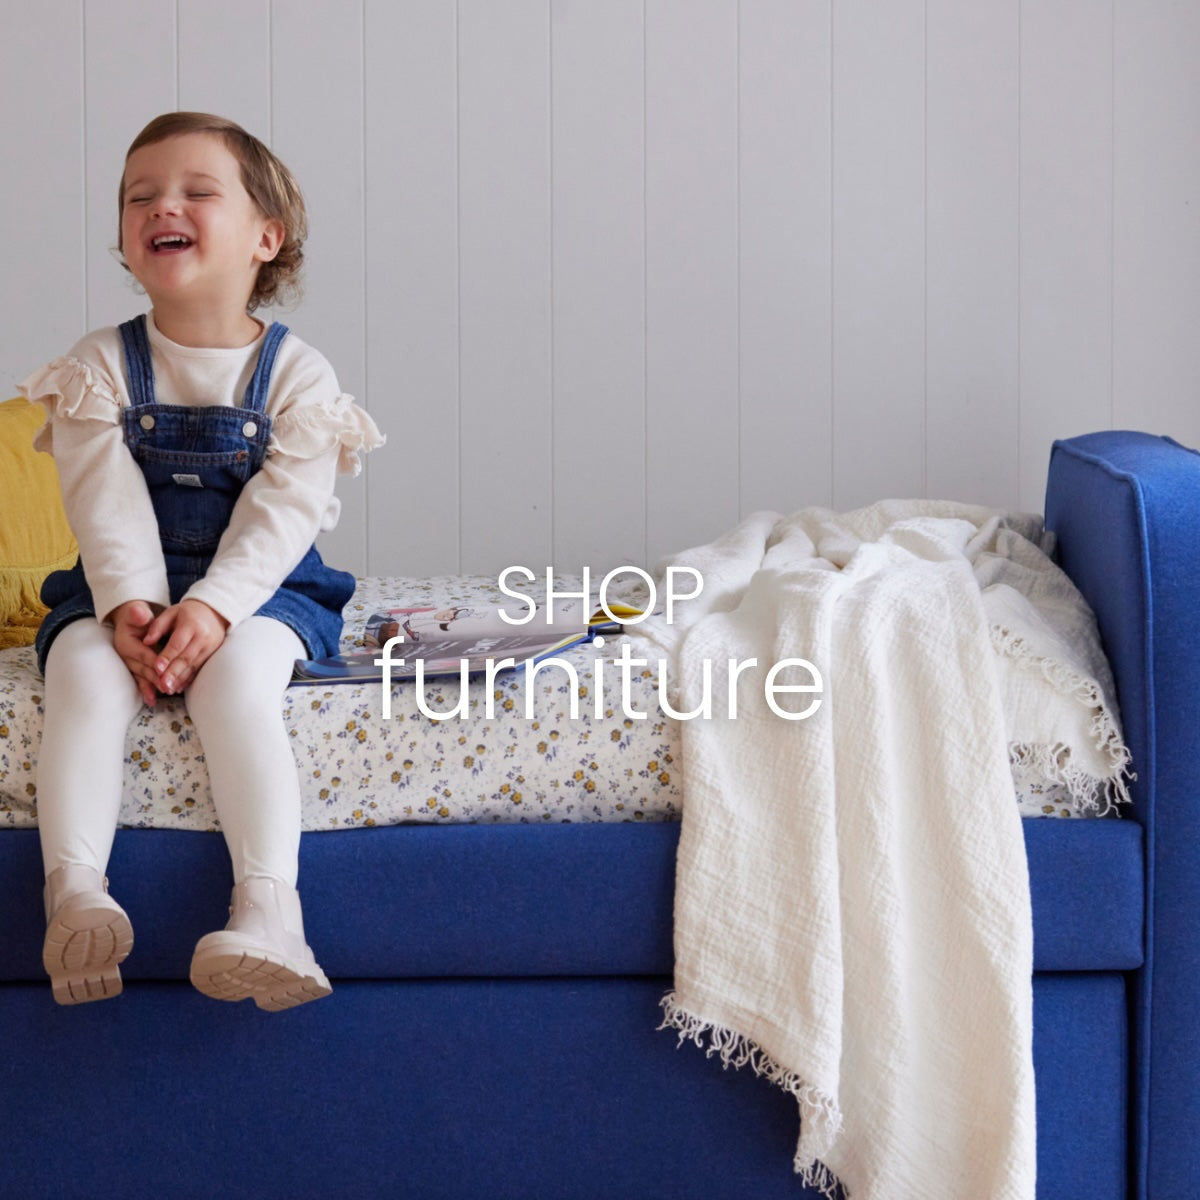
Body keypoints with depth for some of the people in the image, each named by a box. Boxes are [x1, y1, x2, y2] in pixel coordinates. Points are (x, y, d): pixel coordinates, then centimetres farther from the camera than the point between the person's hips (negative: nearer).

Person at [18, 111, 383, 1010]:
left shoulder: (296, 374, -1)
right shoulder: (101, 370, 3)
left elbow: (283, 513, -11)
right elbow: (106, 504, -7)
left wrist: (214, 606, -25)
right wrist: (129, 605, -24)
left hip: (260, 592, -2)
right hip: (123, 592, 2)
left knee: (237, 673, -33)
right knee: (85, 670, -30)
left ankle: (268, 905, -41)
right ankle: (76, 893, -38)